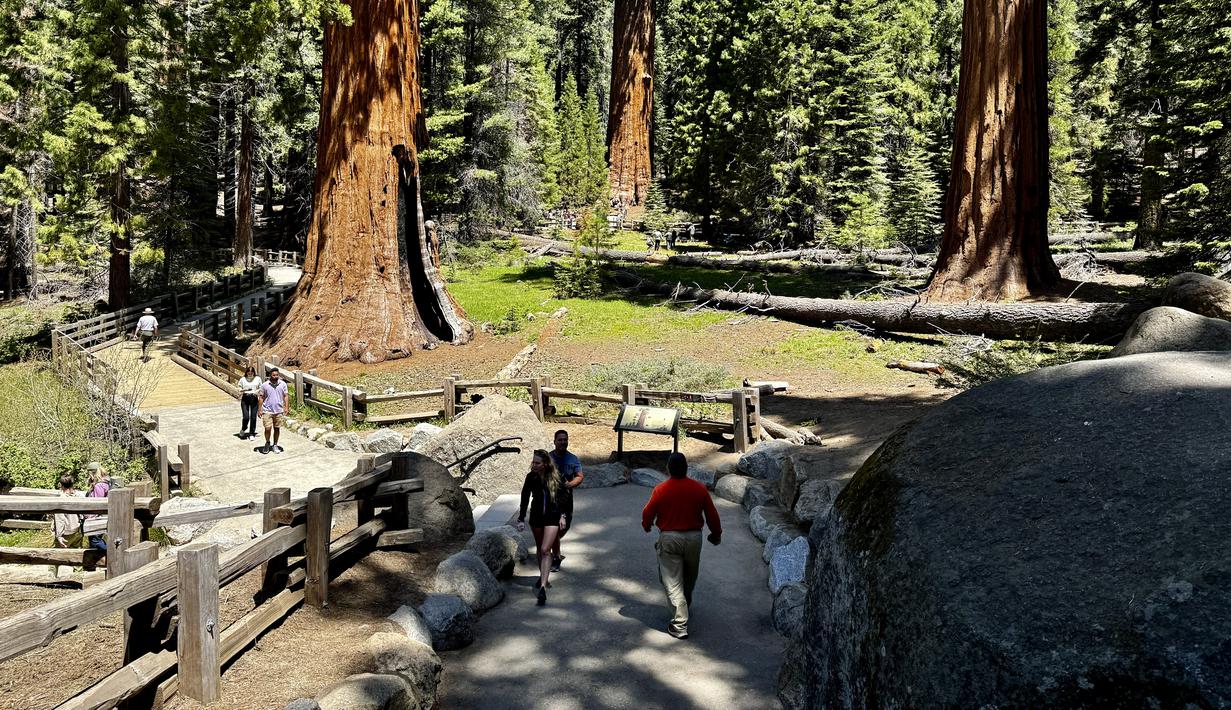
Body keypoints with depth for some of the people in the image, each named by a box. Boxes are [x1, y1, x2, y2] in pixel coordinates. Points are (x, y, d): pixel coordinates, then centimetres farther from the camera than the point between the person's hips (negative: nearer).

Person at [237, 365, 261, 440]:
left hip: (254, 399, 1)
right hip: (245, 399, -1)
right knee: (246, 417, -9)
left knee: (253, 417, 0)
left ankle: (252, 433, 13)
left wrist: (257, 392, -8)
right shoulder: (242, 379, 6)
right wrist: (244, 390, -13)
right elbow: (239, 390, 9)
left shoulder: (258, 379, 8)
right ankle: (243, 429, 20)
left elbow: (261, 389, 13)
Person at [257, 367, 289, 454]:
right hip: (267, 410, -2)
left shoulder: (283, 384, 1)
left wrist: (286, 408, -2)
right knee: (267, 429, -5)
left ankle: (275, 445, 22)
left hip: (279, 411, 2)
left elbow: (285, 396, 5)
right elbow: (261, 398, 2)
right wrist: (259, 410, -1)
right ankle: (267, 443, 19)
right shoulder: (265, 385, -4)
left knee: (277, 428, 8)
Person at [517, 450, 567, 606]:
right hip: (536, 517, 2)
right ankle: (544, 577, 38)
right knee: (540, 548, 17)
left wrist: (562, 515, 5)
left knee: (545, 550, -13)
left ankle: (543, 587, -18)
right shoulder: (531, 477, -9)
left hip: (552, 517, -2)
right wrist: (521, 519, -10)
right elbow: (524, 499, -6)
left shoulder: (554, 478, -10)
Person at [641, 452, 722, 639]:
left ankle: (680, 625, -4)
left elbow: (648, 513, -1)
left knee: (672, 582, 1)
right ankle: (685, 606, 47)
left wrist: (646, 526, 21)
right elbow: (712, 514, 1)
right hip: (694, 537, 3)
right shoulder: (699, 488, -7)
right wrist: (716, 534, 17)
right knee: (690, 578, 25)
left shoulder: (660, 489, -12)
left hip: (669, 538, -3)